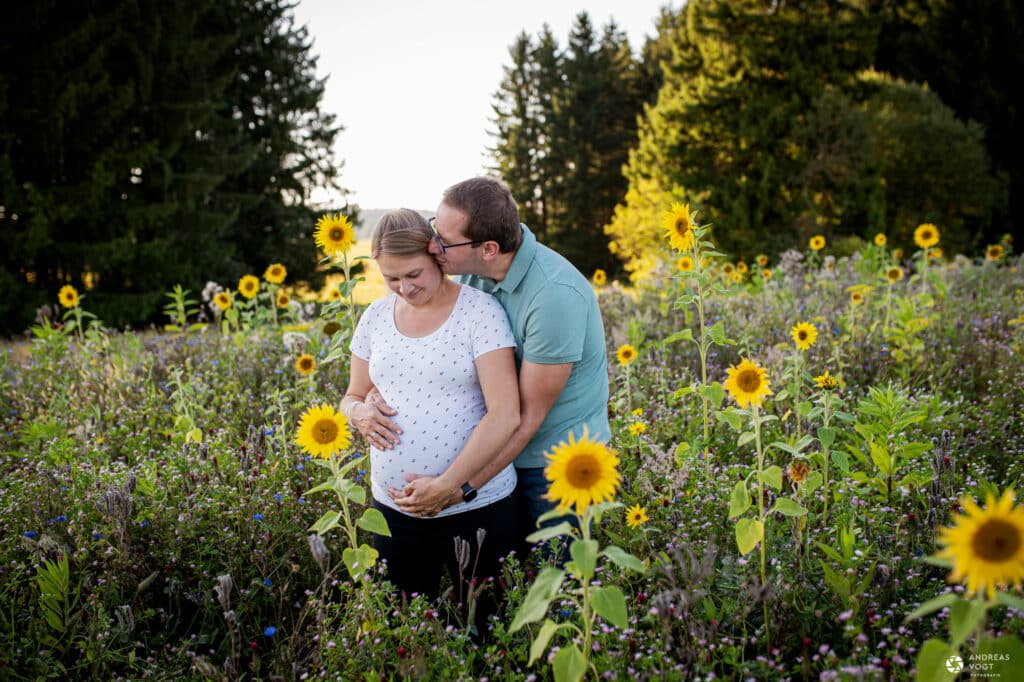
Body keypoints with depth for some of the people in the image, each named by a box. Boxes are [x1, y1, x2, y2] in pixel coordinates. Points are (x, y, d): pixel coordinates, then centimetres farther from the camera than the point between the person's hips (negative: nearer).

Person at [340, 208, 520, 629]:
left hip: (476, 505, -4)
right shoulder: (376, 316, 6)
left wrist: (447, 485, -21)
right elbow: (352, 398, 16)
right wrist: (361, 411, -9)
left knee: (479, 624, 11)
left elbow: (505, 414, -17)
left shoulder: (479, 311, -10)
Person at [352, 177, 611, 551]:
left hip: (557, 463, -6)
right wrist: (376, 399, -14)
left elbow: (529, 414, -23)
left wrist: (455, 489, -24)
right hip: (500, 449, 7)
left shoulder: (555, 296, -29)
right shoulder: (472, 271, -7)